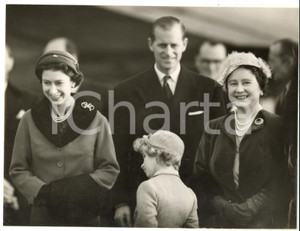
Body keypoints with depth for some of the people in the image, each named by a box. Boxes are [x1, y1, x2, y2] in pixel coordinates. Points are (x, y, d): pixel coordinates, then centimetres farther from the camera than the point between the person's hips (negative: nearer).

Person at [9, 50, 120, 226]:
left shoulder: (95, 119, -5)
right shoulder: (30, 120, -2)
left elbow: (110, 169, -2)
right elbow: (18, 170, 1)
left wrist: (80, 188, -16)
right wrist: (43, 192, -14)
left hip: (86, 215, -1)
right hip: (44, 215, 1)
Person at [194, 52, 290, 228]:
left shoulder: (278, 127, -4)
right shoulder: (214, 128, 6)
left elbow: (280, 182, -8)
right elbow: (201, 177, 3)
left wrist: (248, 209, -16)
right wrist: (225, 207, -10)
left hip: (264, 221, -2)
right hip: (221, 221, 3)